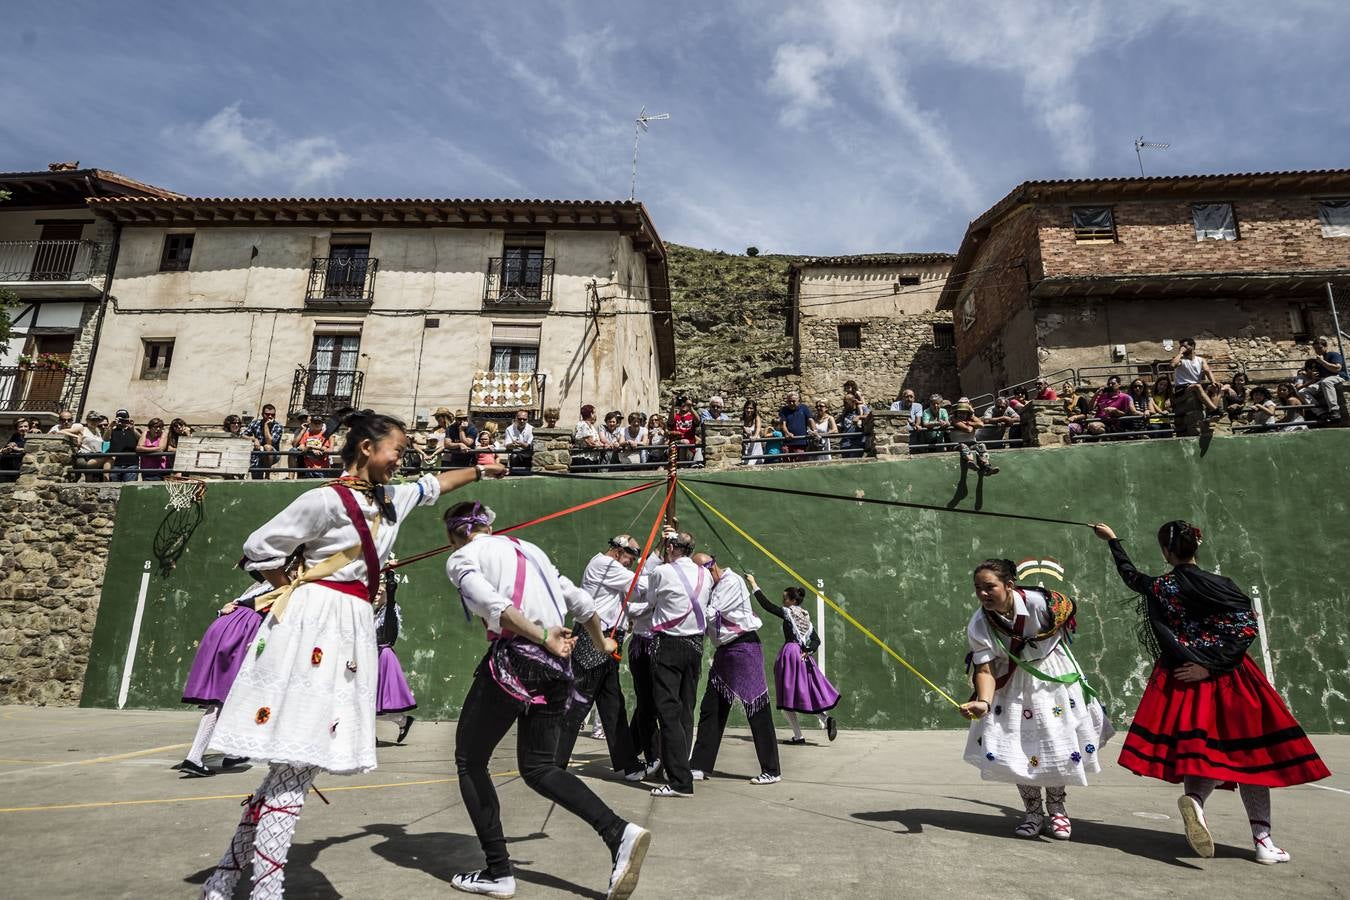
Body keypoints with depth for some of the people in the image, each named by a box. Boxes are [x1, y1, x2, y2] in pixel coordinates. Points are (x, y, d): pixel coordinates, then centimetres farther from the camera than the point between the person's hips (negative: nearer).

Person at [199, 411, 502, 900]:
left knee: (299, 761, 9)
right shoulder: (327, 500, -10)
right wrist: (298, 594, 1)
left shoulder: (389, 499, 14)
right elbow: (259, 549, -6)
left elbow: (431, 486, 33)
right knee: (294, 763, -8)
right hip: (314, 625, -8)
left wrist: (479, 470, 39)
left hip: (352, 630, 8)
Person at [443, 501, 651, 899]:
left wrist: (544, 638, -18)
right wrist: (601, 642, 37)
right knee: (537, 766, 15)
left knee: (470, 760, 13)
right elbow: (580, 600, 22)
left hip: (513, 659, -6)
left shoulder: (461, 557, 5)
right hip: (556, 665, 6)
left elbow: (492, 605, -16)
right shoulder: (527, 548, 22)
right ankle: (619, 833, -1)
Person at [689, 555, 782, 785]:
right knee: (710, 708, 7)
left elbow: (709, 615, -19)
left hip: (744, 647, -9)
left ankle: (771, 771, 5)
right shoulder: (713, 587, 14)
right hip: (724, 651, 9)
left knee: (756, 709, -3)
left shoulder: (732, 582, -13)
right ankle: (700, 766, 14)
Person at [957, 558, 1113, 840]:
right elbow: (985, 669, -24)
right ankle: (1033, 812, 22)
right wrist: (984, 702, -42)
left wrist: (1036, 645, -4)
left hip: (1052, 677, -1)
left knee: (1058, 743, 6)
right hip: (1011, 685, 1)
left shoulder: (1040, 602, -28)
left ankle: (1057, 810, 28)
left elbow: (1068, 610, -5)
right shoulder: (978, 625, -23)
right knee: (1018, 747, 0)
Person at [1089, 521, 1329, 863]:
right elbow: (1247, 627, -15)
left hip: (1181, 681, 2)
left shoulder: (1157, 588, 1)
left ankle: (1194, 798, -20)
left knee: (1208, 753, 10)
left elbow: (1130, 575, 21)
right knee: (1249, 753, 10)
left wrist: (1112, 540, 37)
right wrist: (1210, 666, -13)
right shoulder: (1220, 585, -7)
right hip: (1226, 680, -2)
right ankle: (1263, 840, 10)